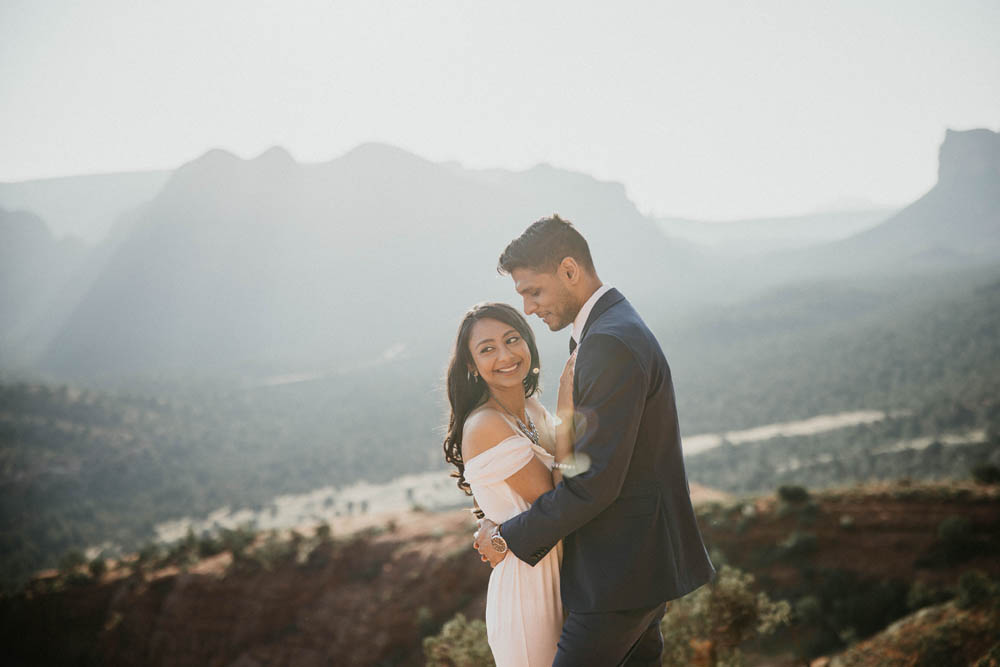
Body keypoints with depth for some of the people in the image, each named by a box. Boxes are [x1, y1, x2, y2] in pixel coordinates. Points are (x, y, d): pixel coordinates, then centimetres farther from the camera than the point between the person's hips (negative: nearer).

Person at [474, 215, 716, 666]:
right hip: (645, 558, 10)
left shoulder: (609, 344, -21)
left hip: (623, 569, -10)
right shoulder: (616, 328, 13)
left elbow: (596, 481, -24)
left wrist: (510, 537, -13)